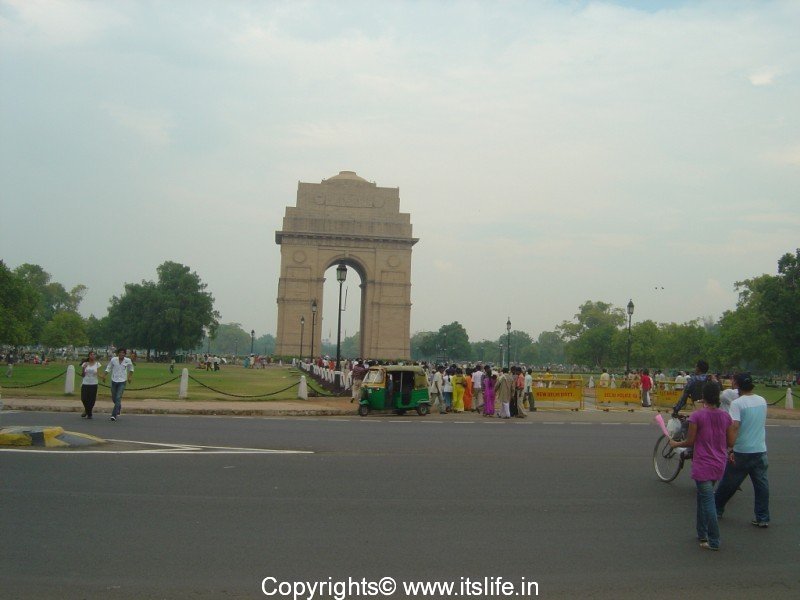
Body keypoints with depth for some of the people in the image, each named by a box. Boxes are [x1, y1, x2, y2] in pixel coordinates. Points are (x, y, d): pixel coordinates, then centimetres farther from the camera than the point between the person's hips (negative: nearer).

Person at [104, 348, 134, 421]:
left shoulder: (128, 361, -5)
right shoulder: (113, 359, -5)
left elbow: (131, 369, 14)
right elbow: (108, 368, 8)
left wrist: (130, 377, 15)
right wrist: (104, 375, -2)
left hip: (122, 382, -2)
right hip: (114, 381, 2)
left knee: (118, 398, -12)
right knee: (114, 398, 13)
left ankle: (114, 415, -12)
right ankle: (119, 407, 45)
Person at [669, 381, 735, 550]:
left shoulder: (697, 416, -15)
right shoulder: (725, 416, -1)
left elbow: (690, 442, -10)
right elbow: (730, 442, 3)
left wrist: (675, 444, 8)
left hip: (702, 466, -6)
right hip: (719, 465, 6)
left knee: (707, 502, -1)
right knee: (702, 498, 21)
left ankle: (714, 541, 1)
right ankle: (702, 534, 28)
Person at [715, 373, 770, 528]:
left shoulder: (737, 403, -15)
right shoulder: (762, 401, 5)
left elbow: (734, 426, -21)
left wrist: (729, 448, -18)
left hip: (742, 452, -5)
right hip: (760, 450, 5)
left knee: (729, 483, 9)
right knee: (761, 484, 8)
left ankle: (716, 509, 23)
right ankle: (762, 518, 9)